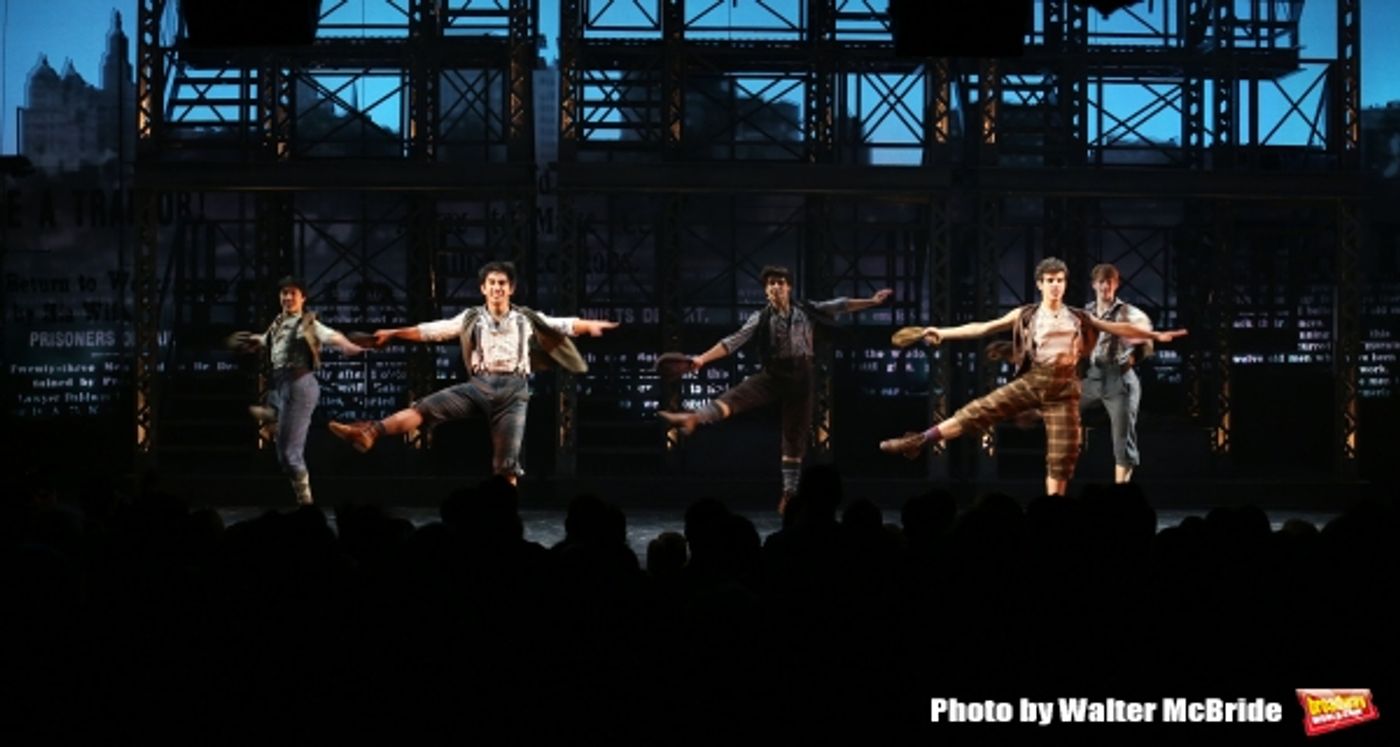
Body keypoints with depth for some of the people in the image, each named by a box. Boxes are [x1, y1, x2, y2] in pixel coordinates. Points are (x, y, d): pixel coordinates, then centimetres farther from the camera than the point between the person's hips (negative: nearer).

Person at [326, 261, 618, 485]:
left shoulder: (526, 318, 9)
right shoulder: (471, 318, 10)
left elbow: (565, 325, 3)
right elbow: (431, 330, 10)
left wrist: (591, 325, -14)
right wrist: (394, 333, 6)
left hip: (514, 389, 0)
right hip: (480, 385, 0)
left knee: (507, 462, -3)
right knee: (426, 407, -18)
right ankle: (368, 433, -30)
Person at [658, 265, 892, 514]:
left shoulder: (806, 310, 1)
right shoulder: (761, 318, -2)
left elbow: (839, 306, 5)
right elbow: (734, 341, -8)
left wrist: (871, 301, 2)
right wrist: (703, 358, -18)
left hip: (800, 375, 1)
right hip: (773, 374, -1)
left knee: (795, 434, 5)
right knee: (736, 396, -26)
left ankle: (790, 491, 12)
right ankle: (692, 419, -46)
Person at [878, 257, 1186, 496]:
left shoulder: (1079, 318, 9)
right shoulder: (1025, 315, 4)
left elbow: (1118, 328, 11)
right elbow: (983, 328, 1)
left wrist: (1156, 335, 7)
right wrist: (944, 333, -6)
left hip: (1064, 387, 1)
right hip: (1033, 380, -1)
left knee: (1063, 455, -2)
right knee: (979, 411, -13)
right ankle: (917, 442, -11)